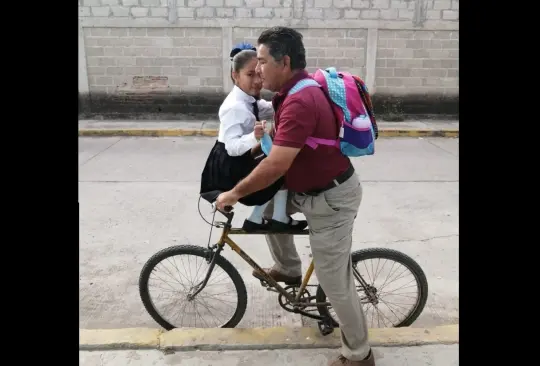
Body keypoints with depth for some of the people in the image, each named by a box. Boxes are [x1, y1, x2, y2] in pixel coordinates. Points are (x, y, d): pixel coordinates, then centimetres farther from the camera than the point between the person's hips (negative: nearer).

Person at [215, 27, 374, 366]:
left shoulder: (300, 101, -28)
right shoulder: (297, 91, 5)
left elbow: (276, 166, -30)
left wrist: (235, 193, -18)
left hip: (331, 199, -10)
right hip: (311, 187, 10)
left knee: (334, 282, 1)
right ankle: (288, 269, 35)